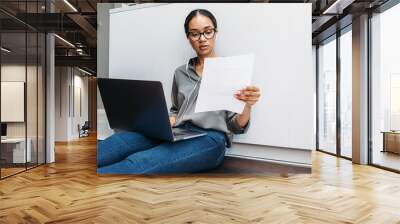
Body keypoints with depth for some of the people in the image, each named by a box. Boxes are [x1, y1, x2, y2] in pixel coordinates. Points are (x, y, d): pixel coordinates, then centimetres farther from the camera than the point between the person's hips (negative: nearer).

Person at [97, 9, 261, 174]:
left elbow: (236, 126, 4)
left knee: (139, 162, -33)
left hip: (210, 139, -4)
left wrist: (247, 106, -19)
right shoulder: (180, 72, 20)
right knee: (122, 139, -28)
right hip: (178, 134, 5)